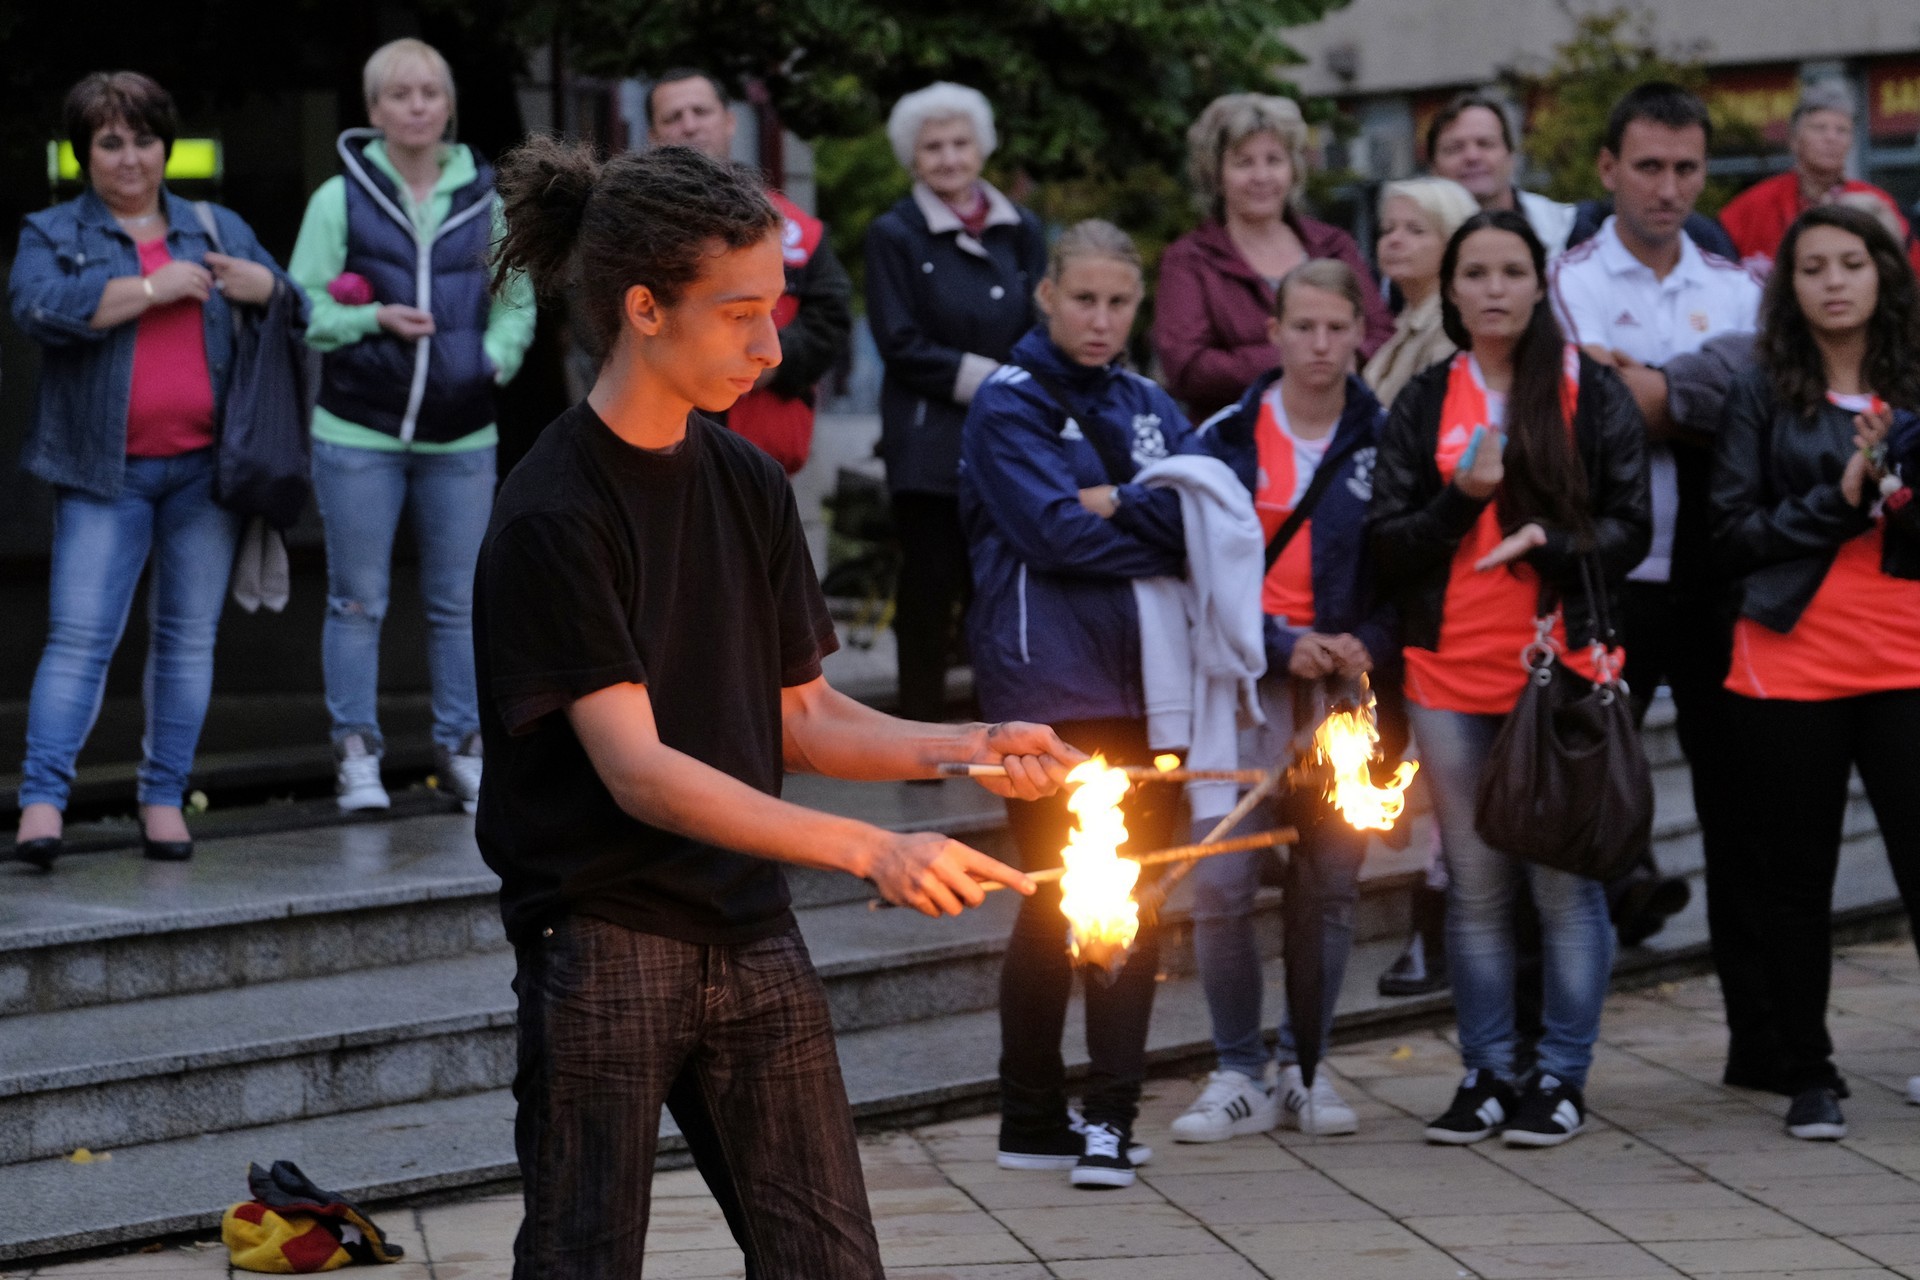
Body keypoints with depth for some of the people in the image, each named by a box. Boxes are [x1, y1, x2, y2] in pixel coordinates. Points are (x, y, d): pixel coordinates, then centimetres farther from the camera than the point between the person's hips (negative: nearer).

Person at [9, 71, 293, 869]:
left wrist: (258, 286, -5)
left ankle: (164, 799, 11)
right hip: (104, 473, -3)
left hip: (203, 466, 3)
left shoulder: (217, 229, 16)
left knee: (189, 637, 5)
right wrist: (152, 287, -13)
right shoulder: (52, 234, 6)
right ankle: (42, 799, -12)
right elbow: (40, 308, -14)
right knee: (79, 636, -10)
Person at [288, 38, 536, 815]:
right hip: (358, 434, -2)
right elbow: (304, 308, 0)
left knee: (459, 601, 8)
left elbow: (517, 303, 12)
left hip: (462, 435, 2)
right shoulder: (340, 198, 0)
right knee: (358, 600, 2)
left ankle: (462, 747, 17)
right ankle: (357, 752, 8)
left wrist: (495, 359, -4)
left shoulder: (485, 201, 7)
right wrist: (373, 320, -14)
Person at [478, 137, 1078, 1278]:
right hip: (604, 954, -6)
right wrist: (868, 849, -29)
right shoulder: (553, 517, -14)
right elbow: (636, 769, -21)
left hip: (753, 938, 6)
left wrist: (969, 747, -5)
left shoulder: (750, 486, 8)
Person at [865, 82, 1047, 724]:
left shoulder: (1021, 231, 12)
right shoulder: (895, 235, 1)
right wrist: (982, 376, -11)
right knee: (931, 585, -2)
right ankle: (921, 725, 4)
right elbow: (900, 344, -5)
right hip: (930, 446, -3)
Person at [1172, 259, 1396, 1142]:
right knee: (1221, 885, -9)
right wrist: (1281, 643, -11)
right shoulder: (1227, 439, 3)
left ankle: (1306, 1066, 17)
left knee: (1330, 884, 5)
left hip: (1348, 688, 1)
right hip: (1248, 681, -1)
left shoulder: (1385, 441, 5)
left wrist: (1369, 646, -10)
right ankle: (1240, 1072, 3)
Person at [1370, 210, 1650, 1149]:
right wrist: (1462, 497, -12)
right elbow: (1388, 545, 4)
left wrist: (1547, 543, -16)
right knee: (1473, 883, 6)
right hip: (1452, 673, 2)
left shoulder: (1593, 395, 4)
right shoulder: (1422, 404, 9)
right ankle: (1487, 1073, 15)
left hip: (1562, 662, -2)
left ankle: (1562, 1077, 6)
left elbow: (1630, 531, 1)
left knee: (1564, 876, -3)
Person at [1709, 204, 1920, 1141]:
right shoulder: (1762, 396, 6)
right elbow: (1731, 534, -1)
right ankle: (1807, 1075, 15)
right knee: (1795, 879, 5)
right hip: (1792, 665, 0)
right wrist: (1838, 499, -11)